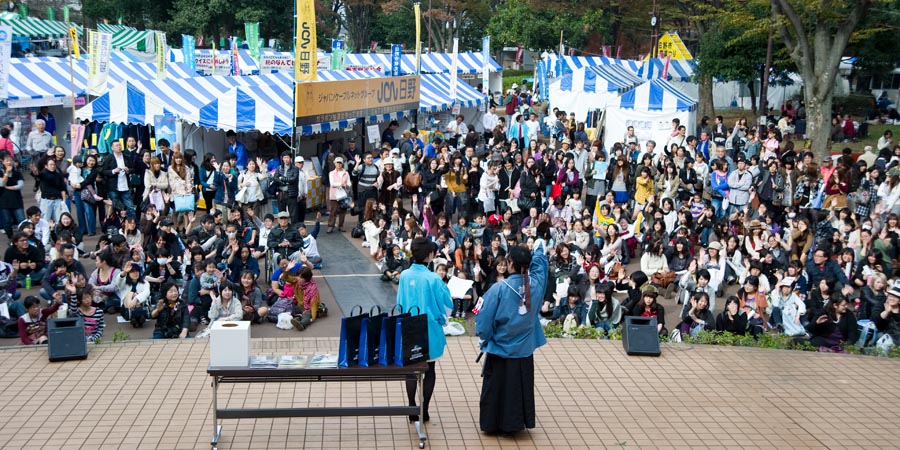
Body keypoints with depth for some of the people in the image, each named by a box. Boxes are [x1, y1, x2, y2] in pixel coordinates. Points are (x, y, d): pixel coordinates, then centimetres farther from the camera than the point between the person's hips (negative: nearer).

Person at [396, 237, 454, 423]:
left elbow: (399, 303, 6)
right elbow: (448, 303, -10)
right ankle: (424, 410, 13)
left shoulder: (404, 276, -4)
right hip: (429, 330, -3)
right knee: (429, 370, 11)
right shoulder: (433, 279, -18)